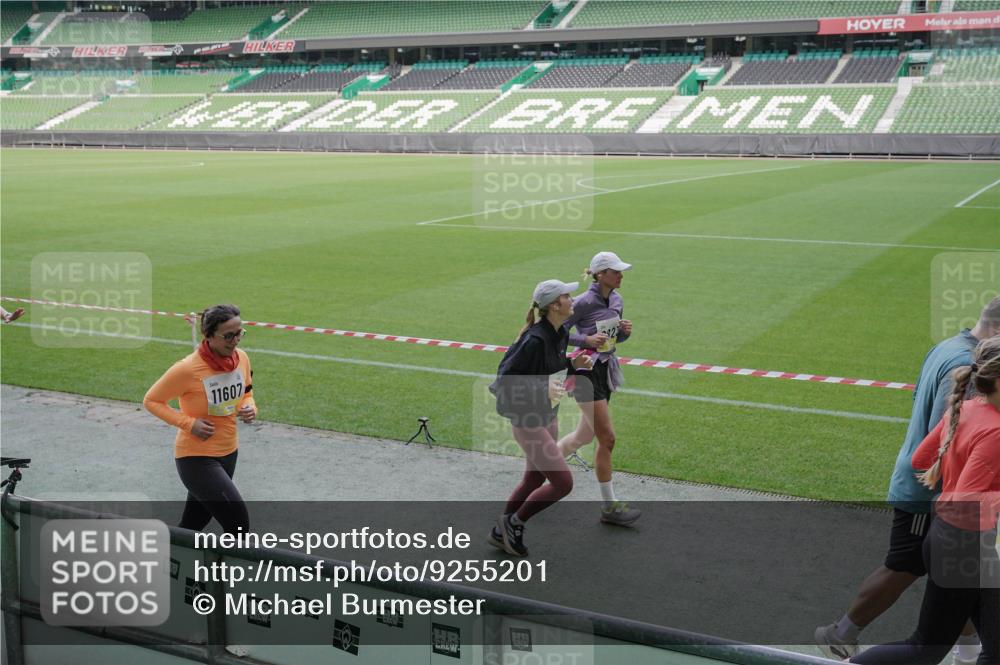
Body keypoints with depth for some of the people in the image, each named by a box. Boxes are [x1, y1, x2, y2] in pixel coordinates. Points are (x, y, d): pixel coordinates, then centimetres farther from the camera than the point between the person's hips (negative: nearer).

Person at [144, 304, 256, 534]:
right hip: (196, 458, -7)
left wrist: (250, 407, -8)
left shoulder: (241, 359, -4)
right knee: (239, 522, -14)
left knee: (192, 525, 19)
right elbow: (151, 400, -10)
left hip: (228, 453, 7)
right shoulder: (188, 369, -23)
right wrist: (188, 423, -21)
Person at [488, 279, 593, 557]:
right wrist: (542, 391, -32)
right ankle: (515, 523, 13)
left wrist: (573, 364, -2)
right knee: (563, 482, -6)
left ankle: (500, 533, 36)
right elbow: (504, 380, -24)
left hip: (548, 417, 9)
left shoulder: (560, 334, 2)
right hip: (528, 422, -9)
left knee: (533, 480, 19)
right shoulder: (535, 340, -26)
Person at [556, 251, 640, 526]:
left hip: (606, 369, 9)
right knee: (607, 438, -6)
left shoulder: (616, 300, 6)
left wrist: (625, 331, -4)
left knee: (585, 436, 17)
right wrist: (587, 340, -25)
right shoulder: (585, 302, -18)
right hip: (587, 372, -8)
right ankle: (609, 506, 4)